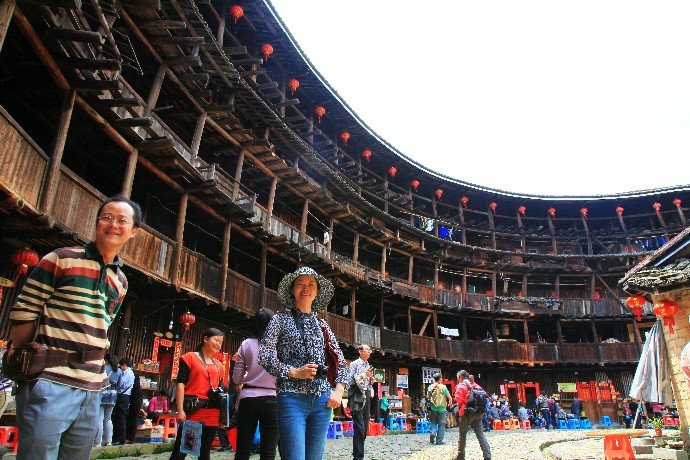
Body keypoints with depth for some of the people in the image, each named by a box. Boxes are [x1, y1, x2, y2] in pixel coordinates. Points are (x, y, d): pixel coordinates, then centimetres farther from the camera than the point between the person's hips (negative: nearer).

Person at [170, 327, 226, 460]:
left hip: (213, 413, 5)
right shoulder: (190, 357, 3)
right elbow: (181, 384, -4)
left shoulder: (219, 365, 17)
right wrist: (180, 410, -14)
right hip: (193, 409, -5)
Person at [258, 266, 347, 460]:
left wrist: (339, 390, 4)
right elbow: (265, 356, -3)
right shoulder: (281, 319, 4)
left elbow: (339, 360, 17)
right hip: (292, 398, -4)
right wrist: (294, 372, -13)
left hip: (322, 400, 4)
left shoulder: (322, 325, 15)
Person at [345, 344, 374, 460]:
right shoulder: (354, 364, -5)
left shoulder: (368, 366, 17)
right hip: (357, 397, -8)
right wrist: (364, 375, -18)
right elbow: (348, 381, -14)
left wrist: (371, 380, 6)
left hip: (366, 396, 8)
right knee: (359, 427, -11)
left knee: (365, 427, 11)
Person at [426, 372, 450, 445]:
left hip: (433, 408, 2)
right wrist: (450, 403, 12)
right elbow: (449, 397, -8)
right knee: (441, 424, 7)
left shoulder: (430, 387, -2)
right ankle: (439, 441, 8)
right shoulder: (443, 387, -9)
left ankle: (433, 432, -9)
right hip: (442, 408, -2)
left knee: (433, 422, 18)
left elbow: (427, 397, 1)